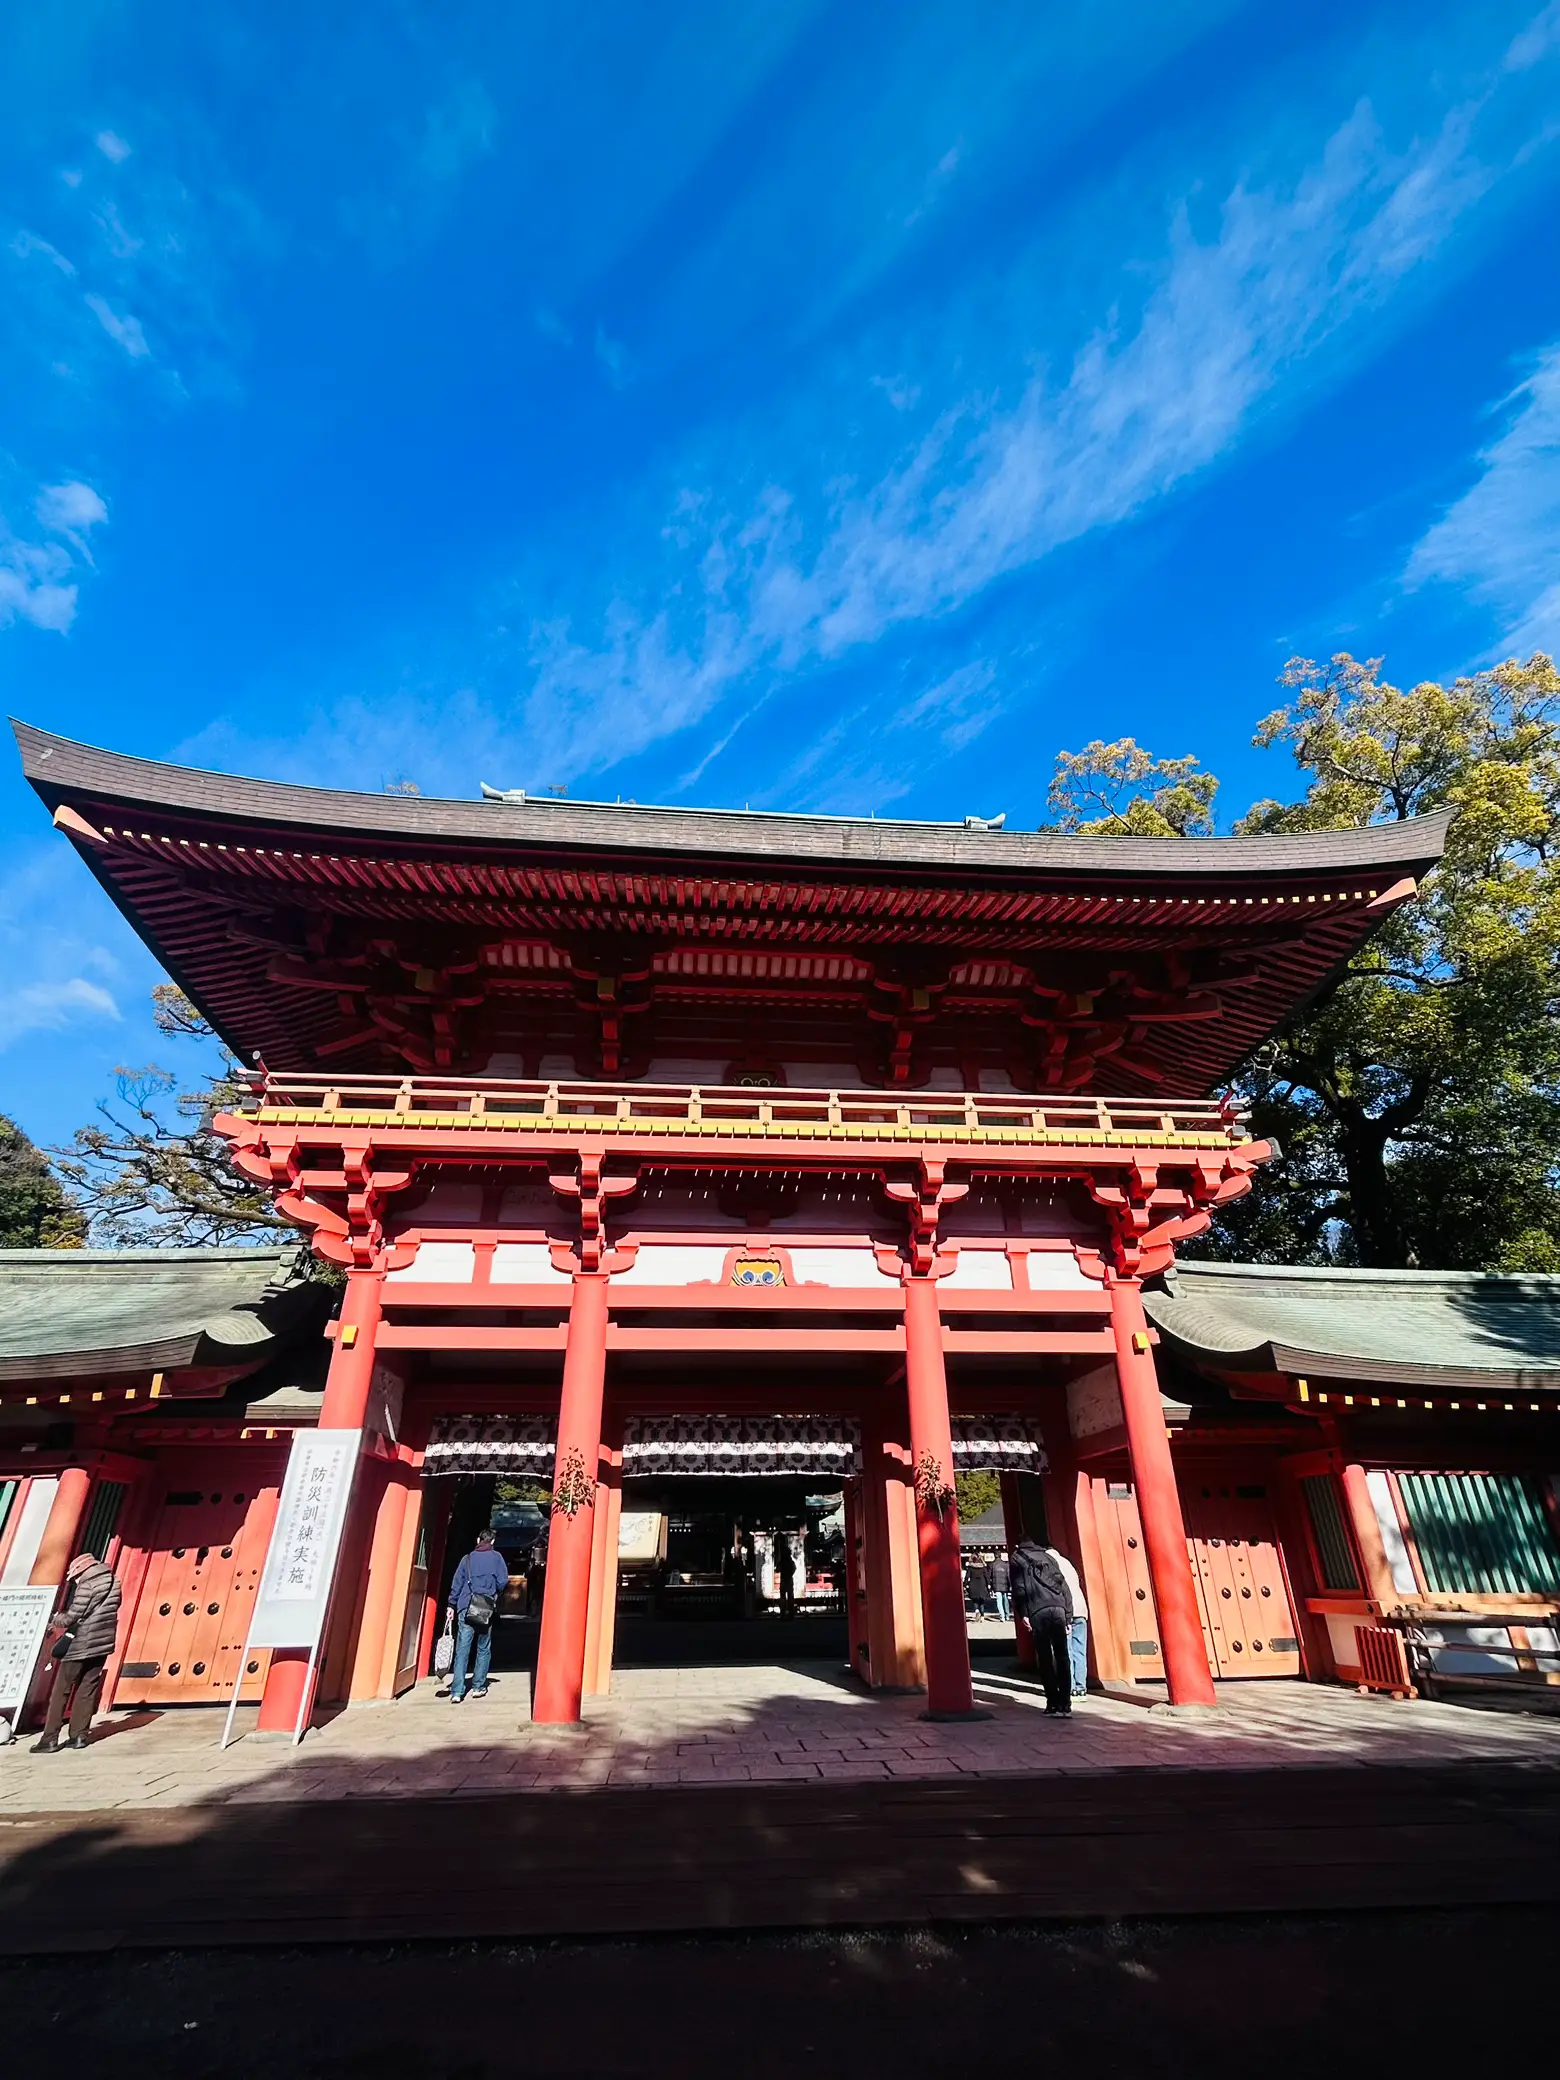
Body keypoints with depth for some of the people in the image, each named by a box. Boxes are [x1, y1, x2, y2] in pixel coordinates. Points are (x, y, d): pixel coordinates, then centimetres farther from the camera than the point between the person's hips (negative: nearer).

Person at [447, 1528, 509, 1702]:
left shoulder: (468, 1558, 9)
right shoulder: (496, 1557, 3)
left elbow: (457, 1582, 4)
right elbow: (503, 1581, -3)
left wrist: (452, 1605, 8)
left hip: (466, 1608, 1)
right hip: (486, 1609, -1)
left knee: (462, 1650, 0)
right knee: (484, 1649, 13)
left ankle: (457, 1691, -7)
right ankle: (478, 1687, 14)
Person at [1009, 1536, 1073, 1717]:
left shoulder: (1018, 1558, 15)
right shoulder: (1048, 1555, 26)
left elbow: (1019, 1587, 1)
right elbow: (1063, 1584, 19)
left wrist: (1023, 1613, 0)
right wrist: (1067, 1615, 18)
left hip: (1037, 1610, -3)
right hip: (1058, 1607, 3)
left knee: (1045, 1658, 2)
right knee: (1062, 1656, 6)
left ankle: (1053, 1704, -1)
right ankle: (1065, 1704, 3)